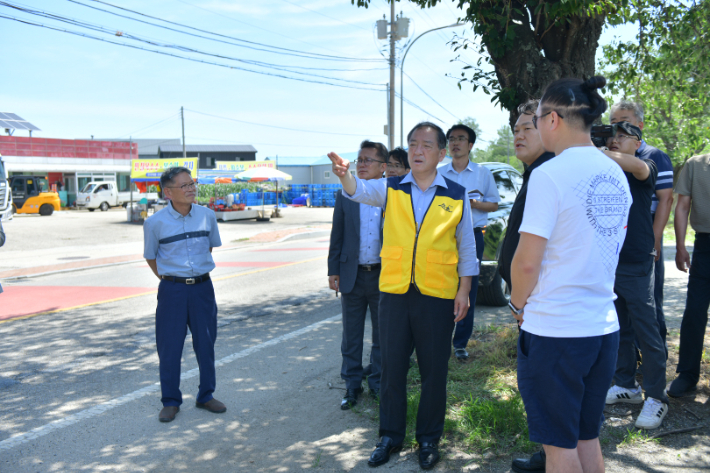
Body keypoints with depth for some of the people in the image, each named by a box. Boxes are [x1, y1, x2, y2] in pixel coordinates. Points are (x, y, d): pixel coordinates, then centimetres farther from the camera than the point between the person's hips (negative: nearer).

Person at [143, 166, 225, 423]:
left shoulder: (207, 216, 0)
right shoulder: (155, 223, -9)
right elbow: (150, 257, 4)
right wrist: (170, 280, 6)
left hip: (203, 287, 3)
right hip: (172, 290, -2)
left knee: (206, 343, 10)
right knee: (169, 347, 3)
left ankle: (206, 395, 28)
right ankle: (170, 402, 19)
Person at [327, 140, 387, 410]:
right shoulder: (345, 197, 4)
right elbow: (337, 236, 6)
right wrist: (333, 270, 2)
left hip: (383, 276, -1)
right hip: (352, 275, 1)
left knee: (382, 336, 12)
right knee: (351, 336, 9)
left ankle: (378, 383, 28)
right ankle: (352, 386, 22)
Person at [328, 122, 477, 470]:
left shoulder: (456, 195, 2)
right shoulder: (390, 189, 4)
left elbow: (466, 247, 6)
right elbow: (361, 191, -17)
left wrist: (464, 290, 2)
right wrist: (345, 175, -39)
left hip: (437, 297, -1)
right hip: (394, 293, 1)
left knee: (434, 370, 8)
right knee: (392, 366, 10)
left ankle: (429, 438, 25)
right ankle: (390, 435, 26)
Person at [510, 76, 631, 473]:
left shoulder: (550, 174, -16)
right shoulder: (615, 174, 8)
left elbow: (527, 261, -17)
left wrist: (519, 304, 0)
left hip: (554, 330, -7)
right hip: (604, 325, 7)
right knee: (588, 439, 19)